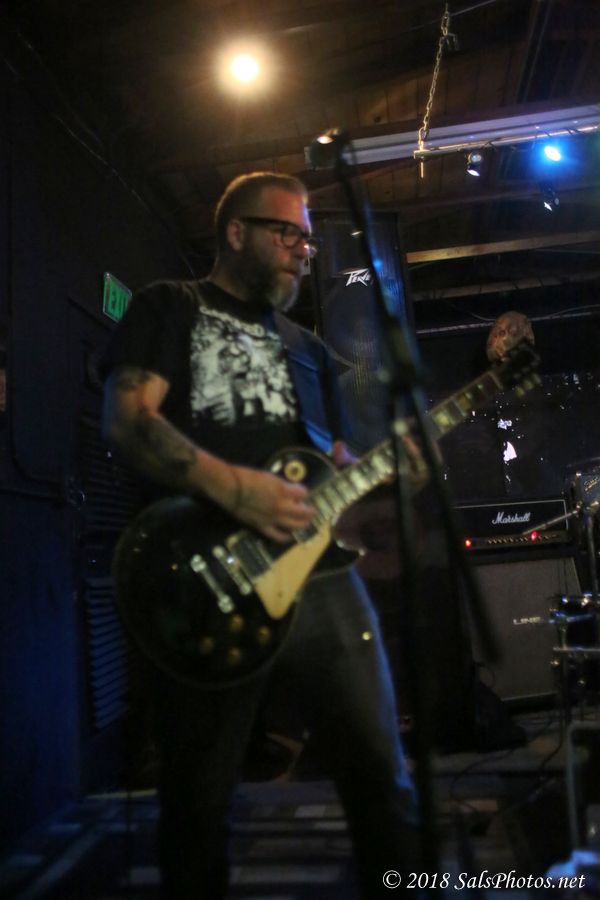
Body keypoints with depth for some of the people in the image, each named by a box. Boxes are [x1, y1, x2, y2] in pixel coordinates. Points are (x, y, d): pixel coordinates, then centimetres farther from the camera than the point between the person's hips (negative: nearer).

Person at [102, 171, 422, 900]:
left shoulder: (307, 348, 24)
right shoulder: (170, 307, 8)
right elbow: (127, 419, -8)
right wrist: (233, 488, -20)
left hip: (319, 575, 5)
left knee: (380, 774, 9)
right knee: (197, 803, 8)